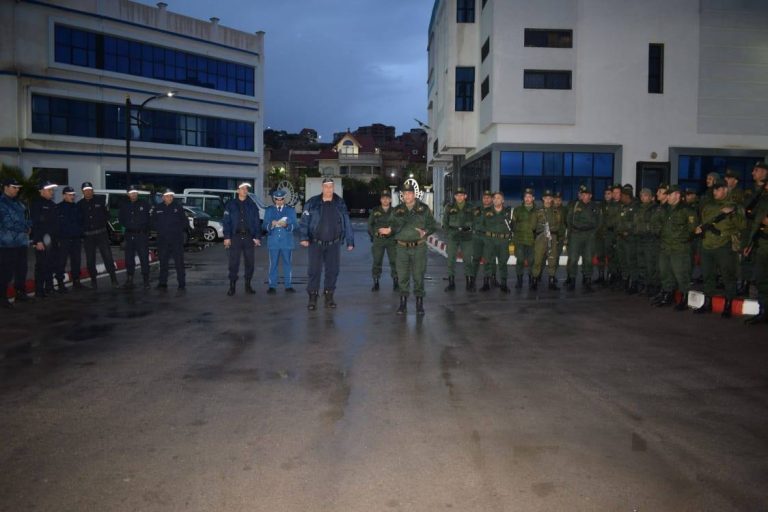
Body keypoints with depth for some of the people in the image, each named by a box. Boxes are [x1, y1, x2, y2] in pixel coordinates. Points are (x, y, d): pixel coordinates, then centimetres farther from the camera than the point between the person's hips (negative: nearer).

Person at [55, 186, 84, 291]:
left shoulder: (76, 207, 12)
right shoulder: (58, 208, -3)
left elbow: (80, 222, 17)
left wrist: (81, 235, 9)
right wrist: (57, 239, -12)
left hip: (76, 239, 5)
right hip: (63, 239, -5)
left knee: (76, 261, 9)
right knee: (61, 262, -4)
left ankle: (76, 281, 18)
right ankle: (60, 283, 1)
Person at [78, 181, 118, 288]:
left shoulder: (100, 200, 2)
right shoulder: (80, 204, 6)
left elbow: (107, 214, 6)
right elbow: (78, 219, 10)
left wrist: (103, 223, -4)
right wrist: (82, 228, -1)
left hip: (101, 233, -2)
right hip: (87, 235, 2)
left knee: (107, 256, -6)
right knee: (90, 260, 6)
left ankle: (113, 279, -2)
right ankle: (93, 280, 17)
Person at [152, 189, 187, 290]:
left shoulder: (178, 207, 2)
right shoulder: (157, 209, 7)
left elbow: (185, 222, 6)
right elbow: (153, 223, 14)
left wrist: (179, 229, -4)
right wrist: (160, 230, 0)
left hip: (177, 239, -2)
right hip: (162, 240, 2)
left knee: (179, 262, -4)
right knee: (163, 262, 8)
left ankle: (182, 284, 1)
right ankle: (162, 283, 16)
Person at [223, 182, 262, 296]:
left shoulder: (252, 205, 8)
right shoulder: (231, 204, 5)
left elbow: (257, 222, 7)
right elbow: (226, 221, 2)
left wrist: (257, 237, 0)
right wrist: (227, 237, -6)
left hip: (249, 237, 2)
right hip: (235, 237, -1)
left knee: (249, 262, 4)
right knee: (234, 262, -2)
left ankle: (248, 285, 15)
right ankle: (232, 286, 5)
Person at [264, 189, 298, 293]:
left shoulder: (290, 210, 10)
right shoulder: (269, 210, 11)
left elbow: (295, 224, 0)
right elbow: (265, 225, 3)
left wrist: (286, 225, -20)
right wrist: (272, 224, -19)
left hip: (287, 242, 0)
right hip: (273, 241, 0)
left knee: (287, 263, 4)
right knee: (273, 264, -1)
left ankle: (288, 285, 11)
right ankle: (272, 286, 5)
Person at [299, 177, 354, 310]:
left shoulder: (340, 204, 3)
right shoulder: (313, 203, -1)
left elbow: (347, 223, 4)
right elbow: (304, 221, -3)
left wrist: (350, 241, 0)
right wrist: (304, 237, -14)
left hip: (334, 244, 2)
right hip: (316, 243, -2)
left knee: (332, 271, 7)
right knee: (314, 270, -1)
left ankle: (329, 297, 20)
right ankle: (312, 298, 7)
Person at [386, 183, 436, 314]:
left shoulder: (424, 208, 4)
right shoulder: (397, 210, 8)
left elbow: (433, 225, 6)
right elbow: (395, 227, 7)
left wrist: (425, 232, -13)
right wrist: (390, 230, -15)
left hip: (419, 247, -1)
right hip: (402, 247, 2)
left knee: (418, 276, 2)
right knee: (402, 276, 3)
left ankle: (419, 303, 11)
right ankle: (403, 303, 13)